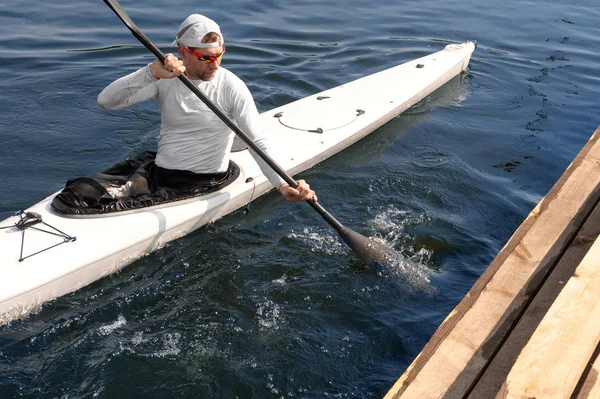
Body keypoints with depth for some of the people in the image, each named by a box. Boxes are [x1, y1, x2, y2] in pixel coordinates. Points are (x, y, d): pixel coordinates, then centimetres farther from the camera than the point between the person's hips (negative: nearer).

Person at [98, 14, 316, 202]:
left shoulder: (232, 87, -11)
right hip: (160, 172, 4)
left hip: (206, 183, -4)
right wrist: (152, 73, -29)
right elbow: (105, 101, -13)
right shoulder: (165, 79, -3)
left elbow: (259, 142, -15)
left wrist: (282, 184, -31)